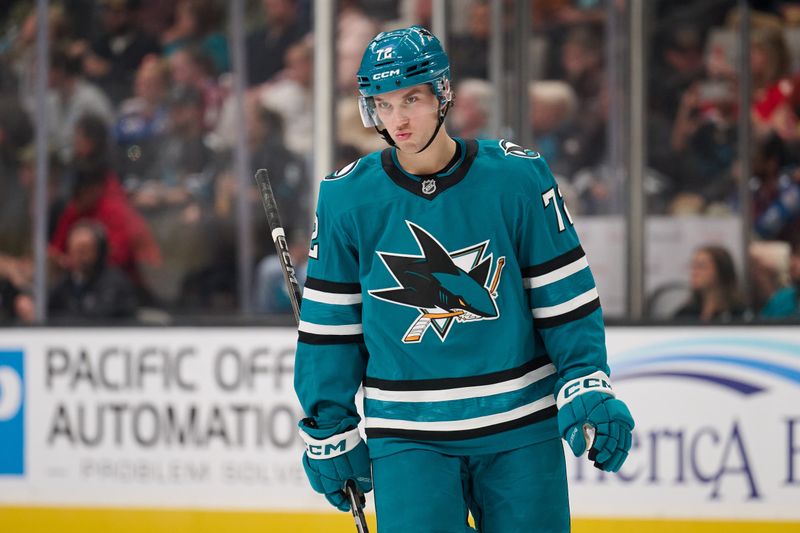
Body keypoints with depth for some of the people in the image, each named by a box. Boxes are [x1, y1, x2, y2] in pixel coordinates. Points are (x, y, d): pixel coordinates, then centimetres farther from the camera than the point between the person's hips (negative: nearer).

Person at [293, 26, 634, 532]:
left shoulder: (518, 177, -5)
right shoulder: (347, 198, -3)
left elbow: (566, 297, 1)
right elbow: (329, 323, 6)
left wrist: (589, 391, -7)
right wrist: (328, 431, 7)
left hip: (519, 431, 0)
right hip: (407, 437, 0)